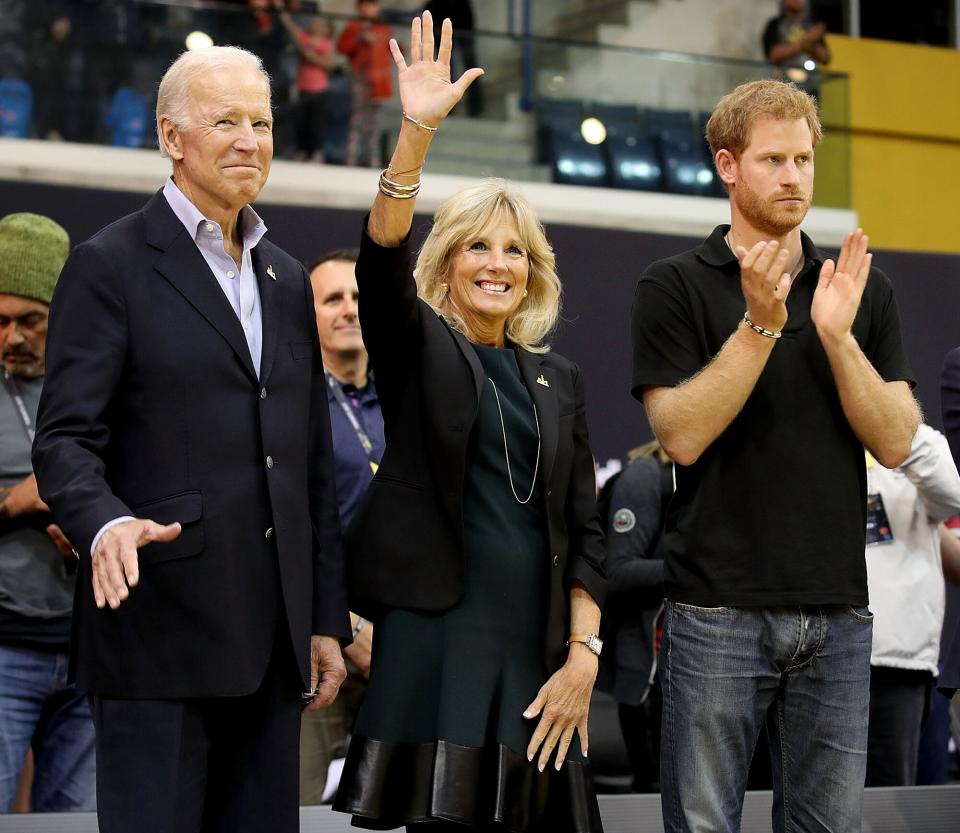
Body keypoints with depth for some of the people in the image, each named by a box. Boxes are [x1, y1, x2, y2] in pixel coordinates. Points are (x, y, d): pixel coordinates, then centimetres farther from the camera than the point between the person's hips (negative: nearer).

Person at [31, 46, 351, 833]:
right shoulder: (110, 265, -2)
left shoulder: (287, 278, 18)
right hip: (160, 628, -6)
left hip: (270, 641, 6)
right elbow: (65, 439, -9)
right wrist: (107, 524, -29)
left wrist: (327, 619, 15)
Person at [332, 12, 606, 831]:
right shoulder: (418, 348, 6)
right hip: (435, 634, -4)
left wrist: (583, 656, 1)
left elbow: (583, 531, 13)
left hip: (534, 648, 4)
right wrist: (416, 133, -28)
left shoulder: (558, 378, 16)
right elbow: (381, 263, -15)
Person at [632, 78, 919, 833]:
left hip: (836, 609, 3)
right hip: (720, 607, -3)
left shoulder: (862, 289, 10)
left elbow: (897, 443, 1)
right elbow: (682, 434, -11)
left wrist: (837, 334, -12)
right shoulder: (675, 287, 1)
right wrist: (759, 324, -18)